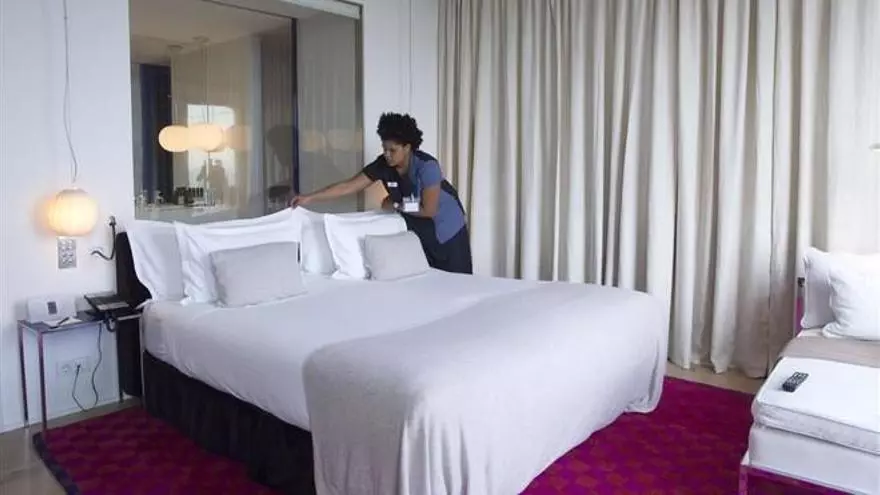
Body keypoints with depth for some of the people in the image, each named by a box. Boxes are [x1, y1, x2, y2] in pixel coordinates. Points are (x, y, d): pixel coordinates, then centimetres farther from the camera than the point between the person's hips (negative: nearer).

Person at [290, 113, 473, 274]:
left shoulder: (427, 166, -29)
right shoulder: (383, 165, -14)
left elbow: (428, 210, -27)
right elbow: (348, 186, -16)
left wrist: (395, 206, -18)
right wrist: (309, 198, -22)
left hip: (447, 230, -5)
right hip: (419, 230, 5)